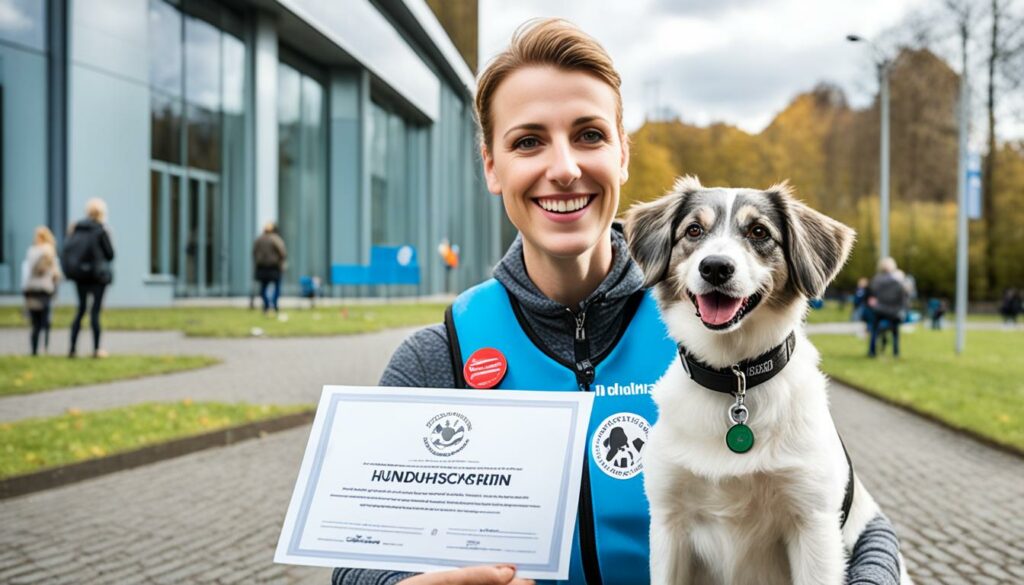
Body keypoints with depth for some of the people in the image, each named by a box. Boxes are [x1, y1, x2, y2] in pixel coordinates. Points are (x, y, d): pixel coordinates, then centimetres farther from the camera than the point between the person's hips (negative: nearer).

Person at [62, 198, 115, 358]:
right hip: (97, 275, -5)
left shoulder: (76, 228, 4)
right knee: (95, 311, 0)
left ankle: (72, 348, 9)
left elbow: (66, 250, 2)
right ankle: (96, 349, 3)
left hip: (79, 274, 5)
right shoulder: (101, 230, -10)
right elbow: (110, 254, -7)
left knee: (81, 309, 13)